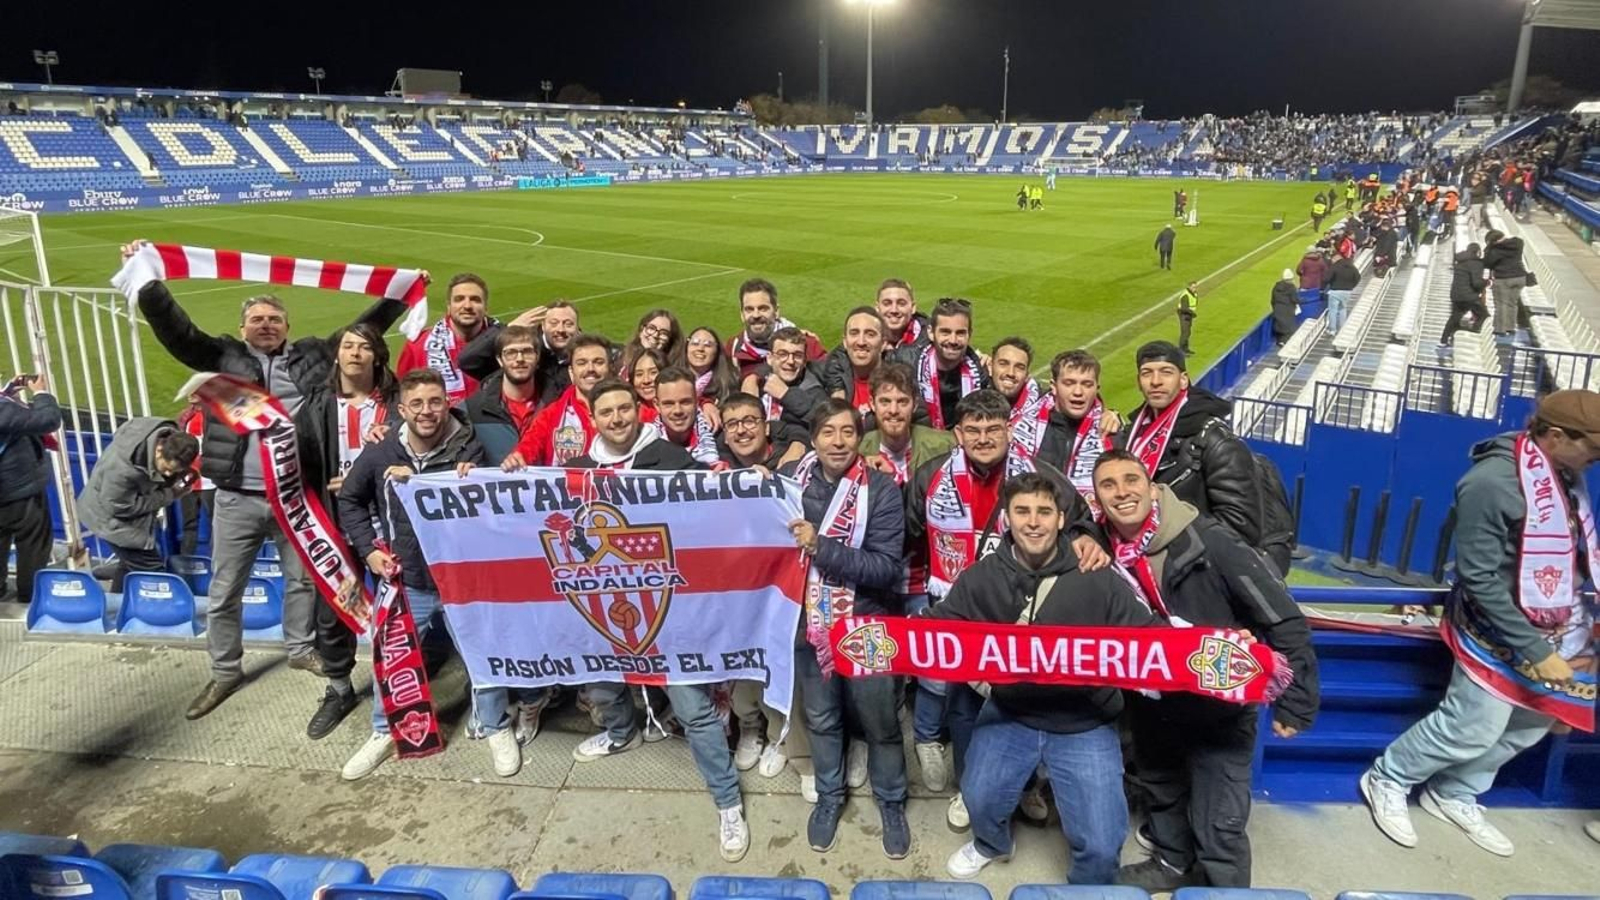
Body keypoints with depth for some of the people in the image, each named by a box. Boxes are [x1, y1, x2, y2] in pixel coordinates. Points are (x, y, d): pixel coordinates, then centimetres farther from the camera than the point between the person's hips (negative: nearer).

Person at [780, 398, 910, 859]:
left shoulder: (882, 490, -13)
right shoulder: (790, 478, -5)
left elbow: (885, 568, -20)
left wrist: (819, 547, -27)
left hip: (867, 626, -2)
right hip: (809, 622, 2)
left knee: (880, 722, 13)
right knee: (821, 718, 19)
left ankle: (891, 802, 37)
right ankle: (829, 796, 43)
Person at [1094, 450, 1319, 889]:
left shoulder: (1208, 541, -26)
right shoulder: (1105, 552, -11)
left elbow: (1284, 619, -22)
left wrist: (1295, 702, -19)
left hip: (1219, 704, -5)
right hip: (1153, 703, 6)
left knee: (1217, 824, -1)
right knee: (1162, 791, 27)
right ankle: (1172, 862, 53)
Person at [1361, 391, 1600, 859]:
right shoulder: (1492, 483, -26)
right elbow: (1480, 580, -24)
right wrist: (1536, 652, -23)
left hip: (1556, 632, 8)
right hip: (1500, 637, -8)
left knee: (1531, 724, 18)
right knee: (1473, 730, 0)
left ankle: (1453, 794, 36)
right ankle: (1386, 781, 23)